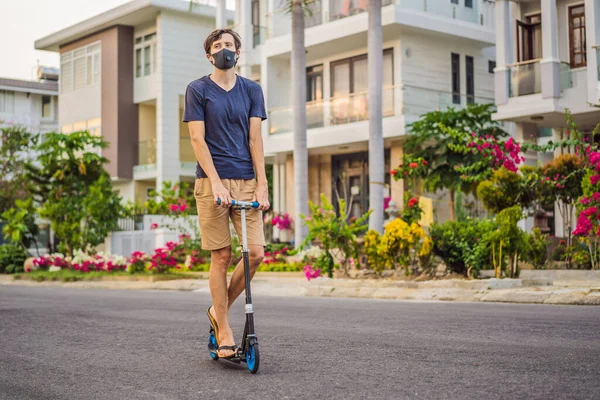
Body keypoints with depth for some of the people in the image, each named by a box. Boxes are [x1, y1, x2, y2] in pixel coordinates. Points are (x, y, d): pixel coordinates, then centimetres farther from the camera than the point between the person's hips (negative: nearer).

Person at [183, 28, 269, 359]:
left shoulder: (252, 90, 13)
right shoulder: (197, 90, 5)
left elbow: (255, 137, 6)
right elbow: (197, 138, -3)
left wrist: (262, 183, -4)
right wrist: (215, 181, -15)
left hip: (246, 181, 3)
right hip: (212, 182, -3)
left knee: (256, 253, -5)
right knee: (221, 257, -2)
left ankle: (220, 309, 17)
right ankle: (224, 331, 9)